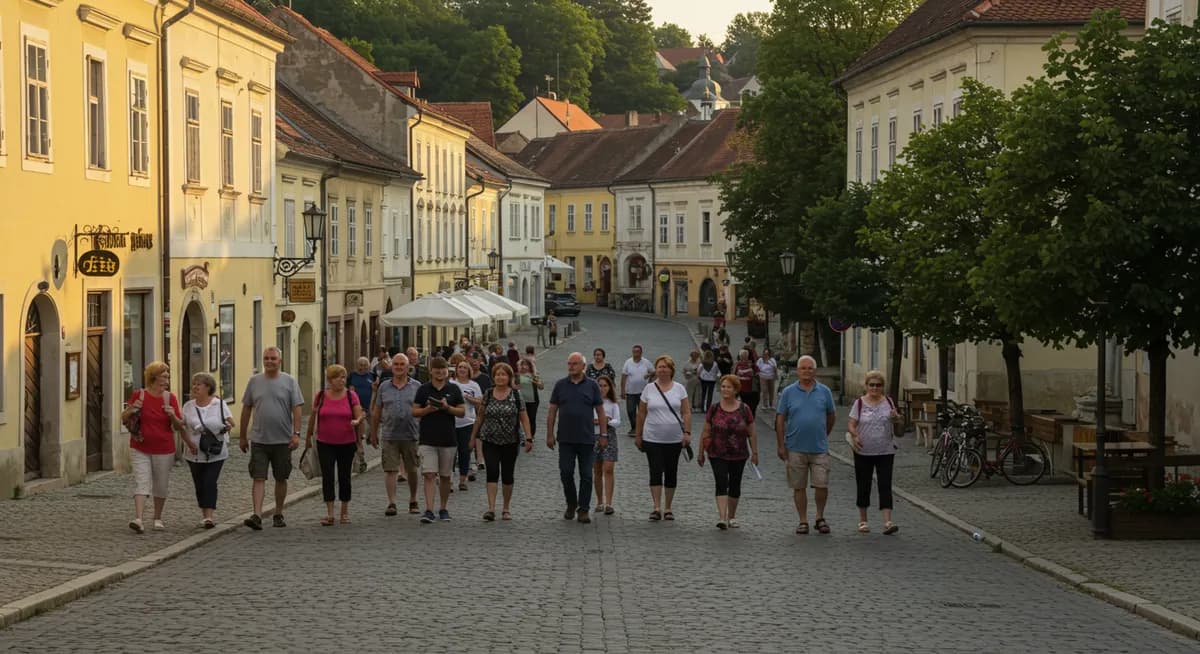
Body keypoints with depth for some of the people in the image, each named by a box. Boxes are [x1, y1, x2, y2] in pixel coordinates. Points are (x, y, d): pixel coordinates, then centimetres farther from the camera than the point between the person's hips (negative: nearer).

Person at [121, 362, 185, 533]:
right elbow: (123, 419, 5)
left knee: (161, 486, 10)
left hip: (164, 450, 2)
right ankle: (138, 519, -22)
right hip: (140, 449, -2)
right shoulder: (139, 395, -3)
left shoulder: (170, 398, -1)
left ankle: (158, 518, 26)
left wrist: (173, 416, -18)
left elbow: (179, 426, 2)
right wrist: (131, 410, -16)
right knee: (141, 482, -12)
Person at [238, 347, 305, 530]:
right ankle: (257, 515, -13)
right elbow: (246, 409, 11)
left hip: (283, 440, -1)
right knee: (258, 478, -7)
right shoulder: (254, 381, 6)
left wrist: (296, 434, -11)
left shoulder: (289, 381, 1)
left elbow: (296, 409, -2)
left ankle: (278, 514, 21)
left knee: (281, 479, 10)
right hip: (259, 439, 1)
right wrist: (242, 436, 10)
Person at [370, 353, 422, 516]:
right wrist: (373, 434, 11)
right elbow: (376, 412, 11)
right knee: (390, 470, -5)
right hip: (389, 436, 0)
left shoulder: (416, 386, 4)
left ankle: (413, 501, 24)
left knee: (412, 470, 9)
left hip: (410, 435, 0)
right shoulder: (384, 387, 7)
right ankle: (391, 503, -5)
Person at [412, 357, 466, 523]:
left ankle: (443, 509, 23)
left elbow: (462, 411, 4)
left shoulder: (453, 389, 5)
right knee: (429, 475, -11)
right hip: (428, 439, -1)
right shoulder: (423, 389, 3)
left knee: (445, 476, 10)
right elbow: (414, 411, 4)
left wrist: (447, 408, -13)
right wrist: (428, 409, -15)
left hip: (448, 439, 2)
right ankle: (429, 510, -15)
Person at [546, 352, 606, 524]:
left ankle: (583, 510, 8)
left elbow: (600, 411, 4)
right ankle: (571, 505, 20)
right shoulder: (560, 385, 4)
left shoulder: (592, 386, 2)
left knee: (586, 475, 1)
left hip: (587, 439, -1)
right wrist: (550, 434, 1)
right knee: (566, 473, 0)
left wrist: (603, 434, -1)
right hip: (566, 439, 1)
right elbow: (552, 411, 6)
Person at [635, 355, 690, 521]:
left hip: (674, 439, 1)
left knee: (671, 473, 7)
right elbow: (641, 414, 7)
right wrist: (638, 435, 7)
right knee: (656, 472, -9)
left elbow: (686, 413, 2)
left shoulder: (679, 388, 3)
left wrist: (687, 432, -8)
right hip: (652, 439, -1)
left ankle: (668, 508, 17)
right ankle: (657, 508, -11)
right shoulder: (649, 389, 3)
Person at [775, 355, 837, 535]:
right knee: (799, 487, 6)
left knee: (822, 485, -4)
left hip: (819, 448, 0)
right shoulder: (788, 392, 1)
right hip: (795, 449, 0)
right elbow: (780, 419, 2)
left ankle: (820, 518, 15)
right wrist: (781, 446, -2)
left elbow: (831, 416, 16)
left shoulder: (824, 391, 4)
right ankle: (803, 521, 15)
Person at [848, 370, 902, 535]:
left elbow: (896, 420, 17)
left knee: (885, 486, -6)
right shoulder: (859, 403, -1)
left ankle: (887, 522, -12)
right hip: (863, 452, -1)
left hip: (885, 452, 1)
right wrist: (854, 436, -23)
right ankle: (863, 520, 21)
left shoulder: (888, 402, 5)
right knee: (863, 486, 8)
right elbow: (852, 425, -3)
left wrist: (896, 417, -7)